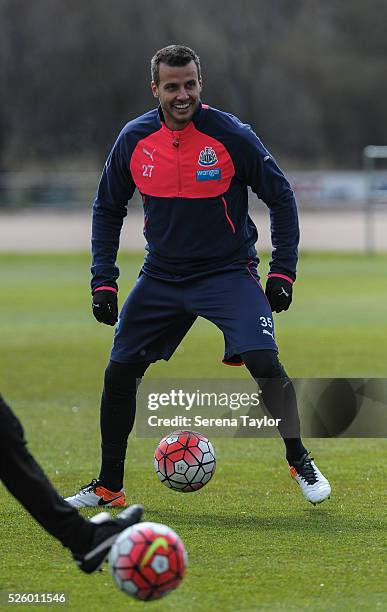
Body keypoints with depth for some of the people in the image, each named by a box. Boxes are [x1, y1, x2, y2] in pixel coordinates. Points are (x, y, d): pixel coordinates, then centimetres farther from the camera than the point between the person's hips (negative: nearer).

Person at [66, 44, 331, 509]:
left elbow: (281, 196, -4)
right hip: (161, 275, 4)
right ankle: (108, 487, 17)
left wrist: (283, 271, -8)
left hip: (228, 271, -3)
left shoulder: (230, 135, -14)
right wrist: (103, 281, 2)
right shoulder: (134, 140, -5)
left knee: (264, 362, -22)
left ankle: (300, 462, -4)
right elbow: (107, 209, 8)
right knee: (118, 374, 3)